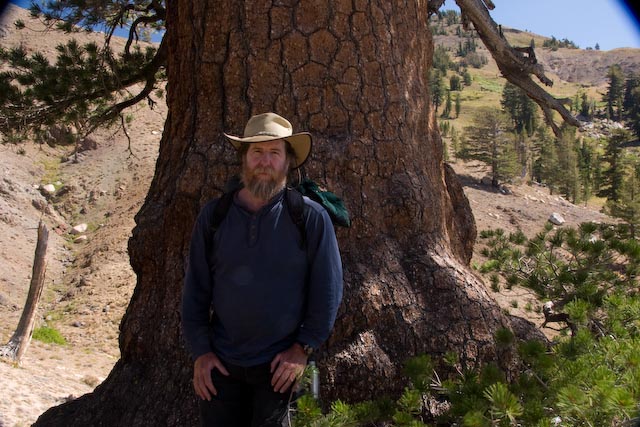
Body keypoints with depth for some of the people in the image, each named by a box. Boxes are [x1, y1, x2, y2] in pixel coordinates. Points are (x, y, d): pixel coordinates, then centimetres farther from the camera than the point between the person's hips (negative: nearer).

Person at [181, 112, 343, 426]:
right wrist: (199, 352, -2)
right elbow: (195, 289, 2)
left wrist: (304, 347, -7)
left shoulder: (310, 216, -10)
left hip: (278, 364, -2)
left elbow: (328, 288, -7)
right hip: (220, 362, 2)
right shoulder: (213, 215, -2)